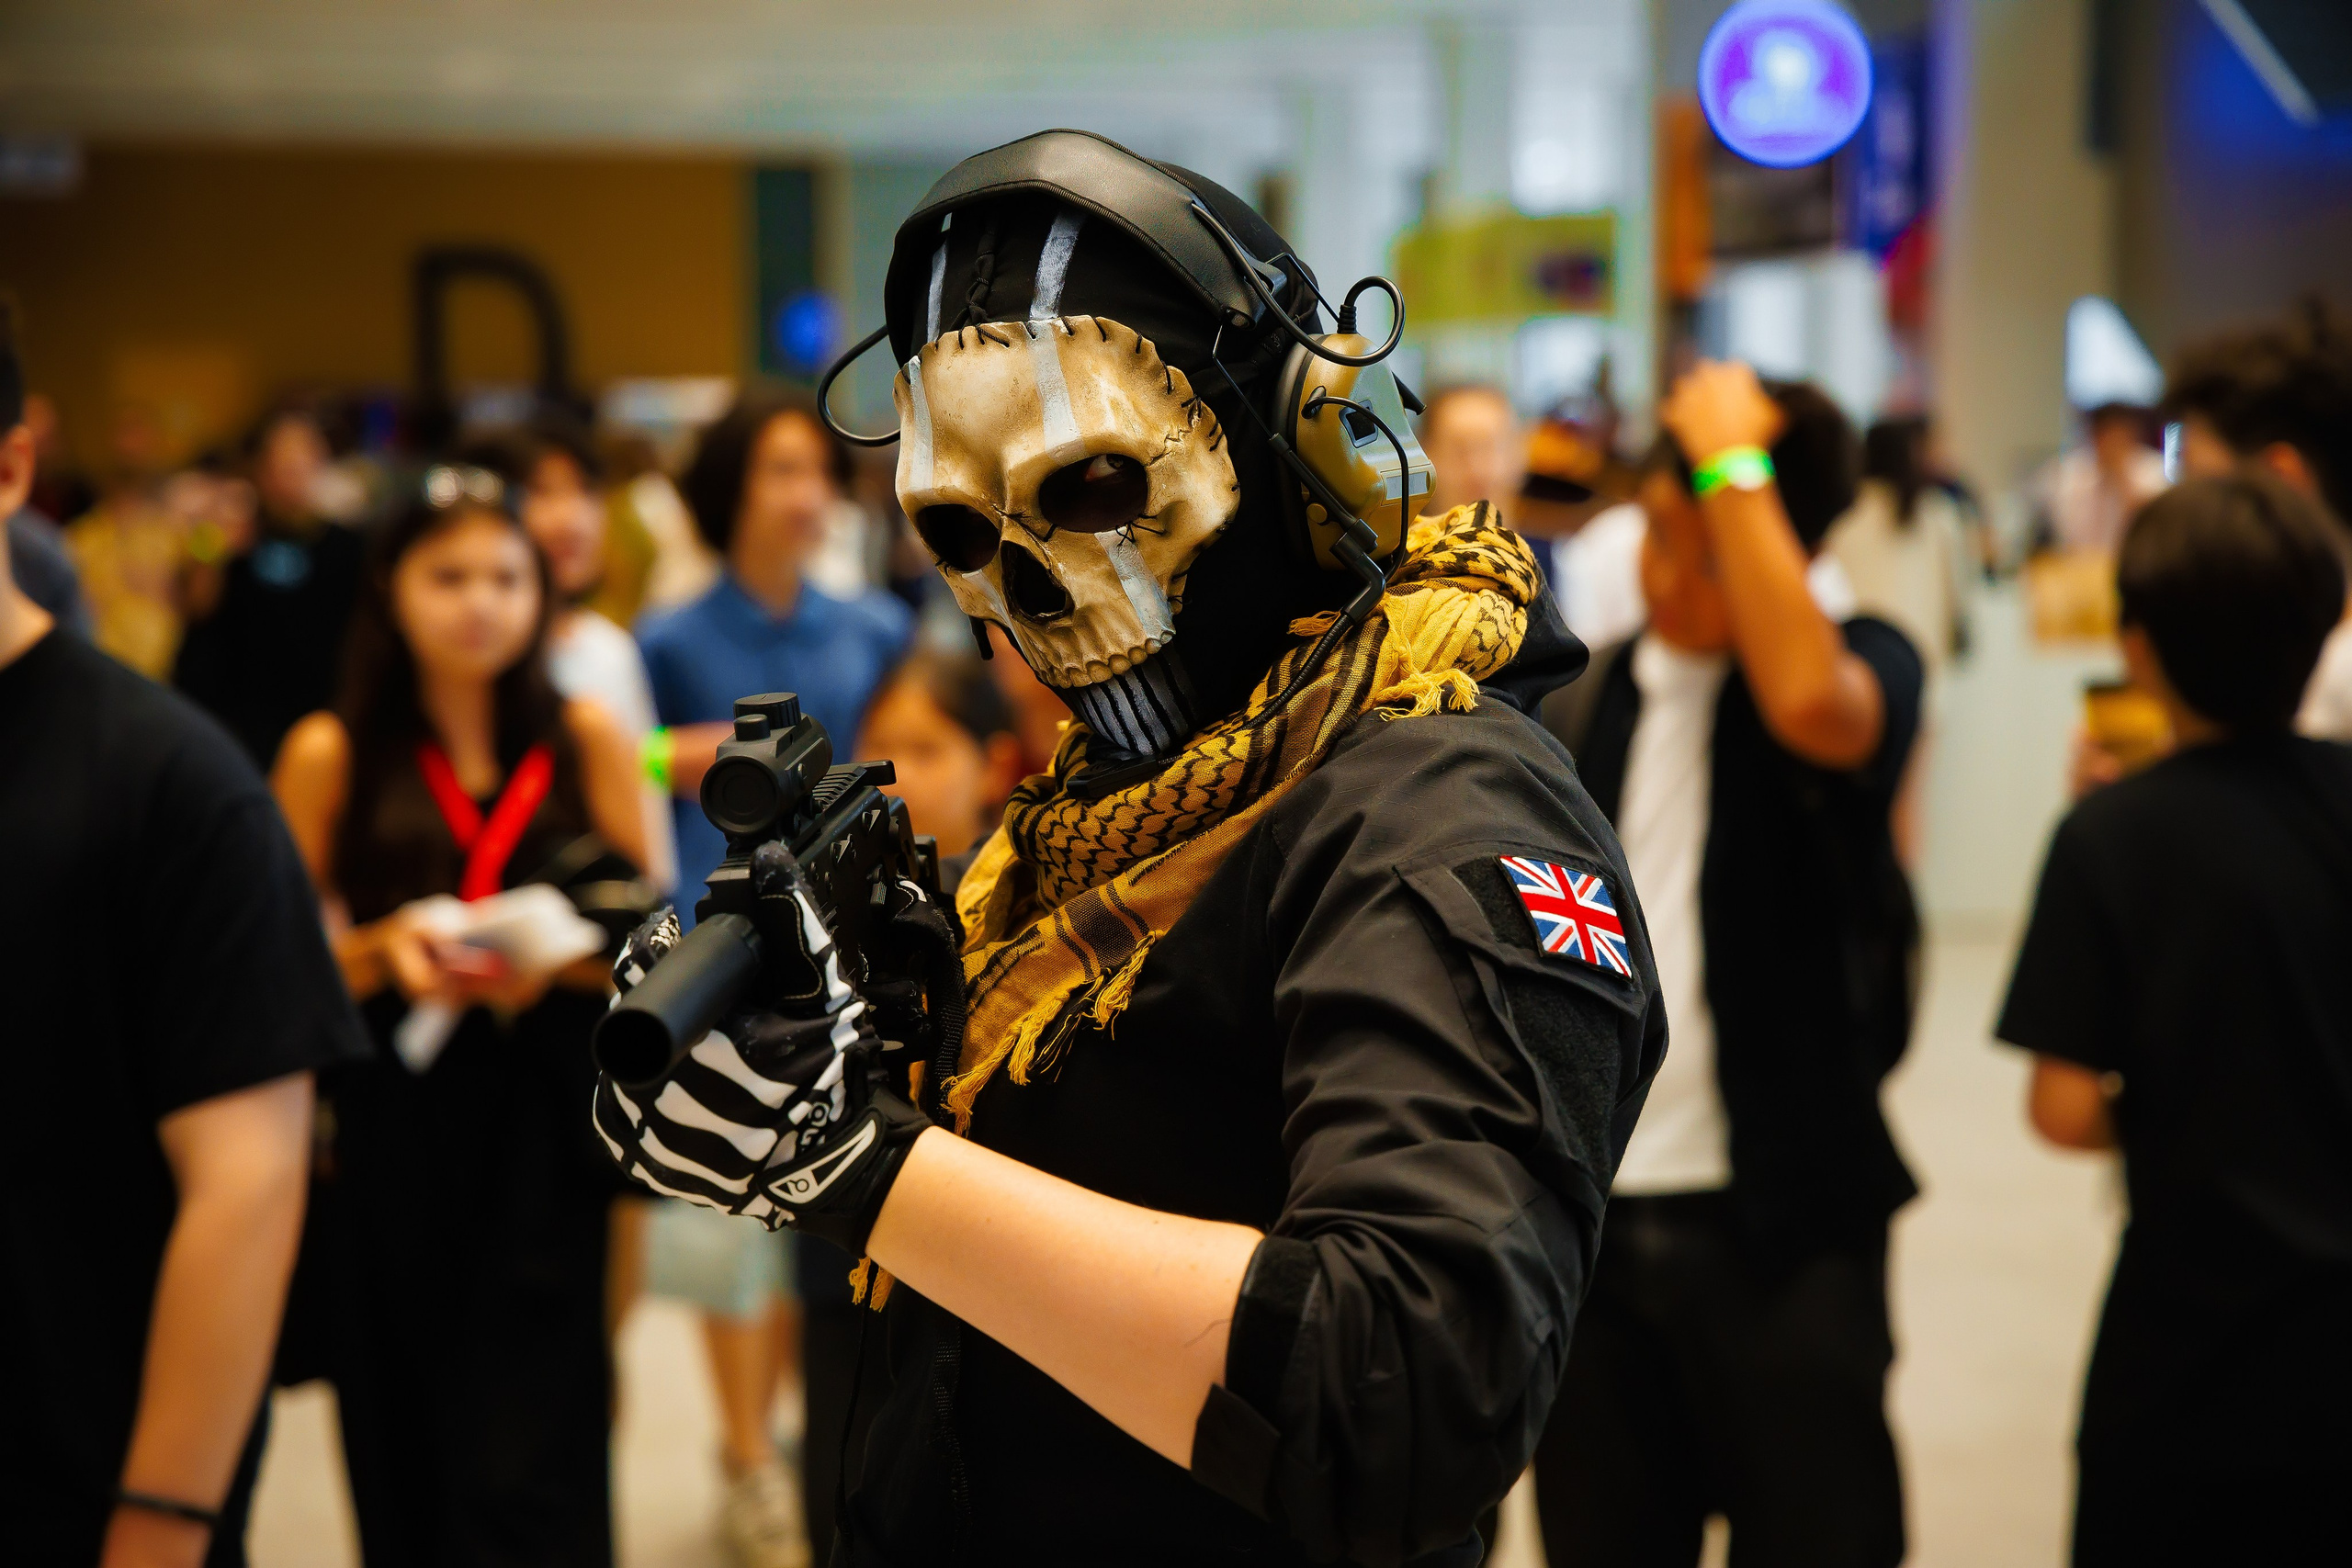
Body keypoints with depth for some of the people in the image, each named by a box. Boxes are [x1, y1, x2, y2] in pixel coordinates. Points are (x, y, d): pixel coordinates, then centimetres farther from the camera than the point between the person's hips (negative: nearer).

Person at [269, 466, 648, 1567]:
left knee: (528, 1472, -5)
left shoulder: (586, 742, 5)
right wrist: (385, 948, -16)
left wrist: (554, 962, -13)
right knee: (405, 1460, 4)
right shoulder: (331, 754, 1)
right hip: (390, 1137, 0)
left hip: (542, 1136, 0)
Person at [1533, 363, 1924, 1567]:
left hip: (1782, 1224, -4)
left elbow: (1811, 702, -31)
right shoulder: (1578, 708, 8)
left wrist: (1732, 468, -22)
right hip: (1589, 1221, 4)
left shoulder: (1864, 664, -4)